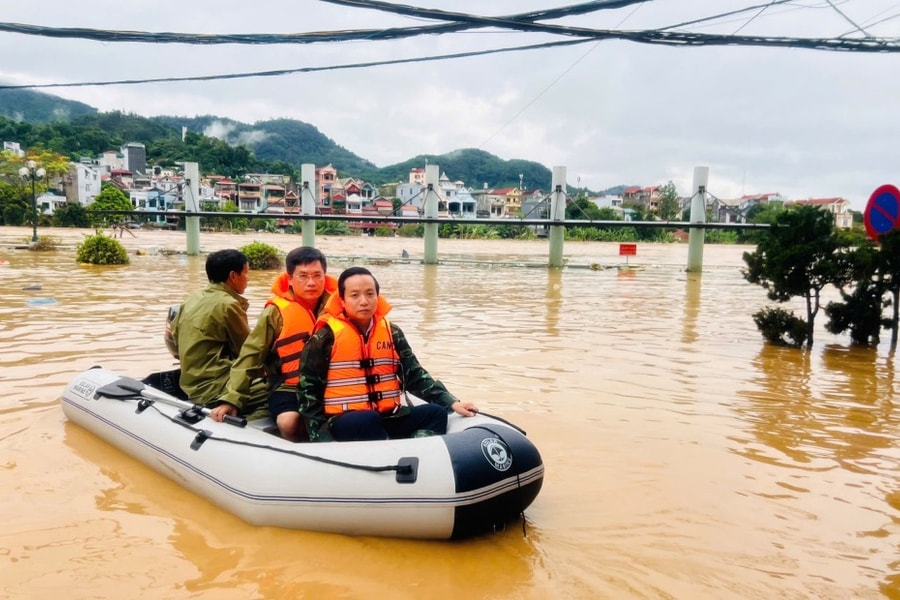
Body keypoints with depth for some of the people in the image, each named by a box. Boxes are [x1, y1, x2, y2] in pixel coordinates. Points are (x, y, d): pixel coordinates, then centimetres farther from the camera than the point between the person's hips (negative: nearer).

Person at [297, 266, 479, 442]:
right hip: (343, 421, -5)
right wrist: (319, 432, -8)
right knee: (368, 421, -36)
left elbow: (415, 375, 11)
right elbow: (307, 388, 1)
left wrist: (451, 403, 0)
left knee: (435, 414, -15)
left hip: (388, 418, 5)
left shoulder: (392, 332, 10)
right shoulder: (326, 336, -3)